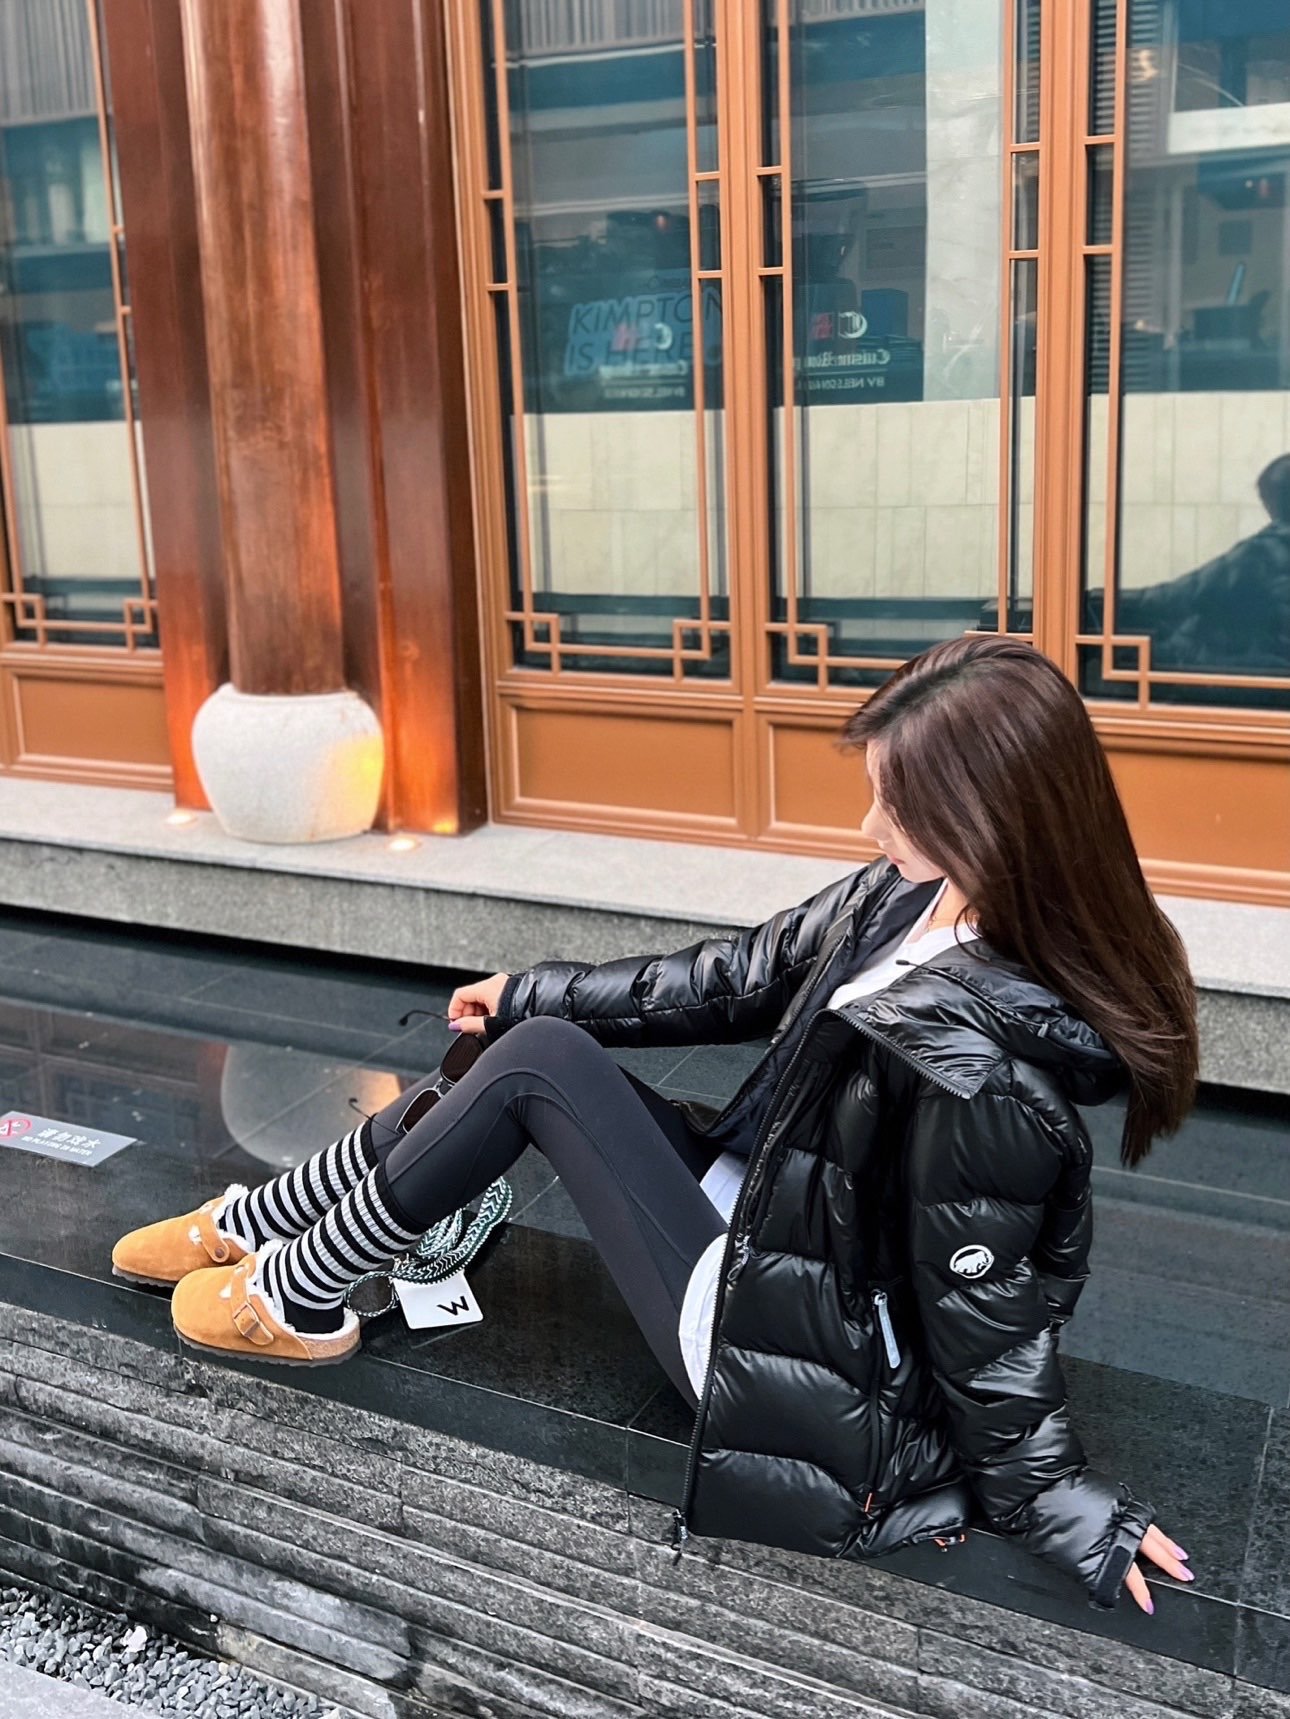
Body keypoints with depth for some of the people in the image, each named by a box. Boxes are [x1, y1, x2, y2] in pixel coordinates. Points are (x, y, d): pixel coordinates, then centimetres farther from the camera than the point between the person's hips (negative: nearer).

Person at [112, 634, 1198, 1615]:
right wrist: (531, 993, 10)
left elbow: (988, 1334, -23)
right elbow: (742, 980, 2)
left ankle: (296, 1299, 11)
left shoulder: (979, 1080, -34)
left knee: (538, 1062, -11)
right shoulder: (910, 891, -9)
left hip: (811, 1389, -8)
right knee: (526, 1038, 7)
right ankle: (251, 1226, 26)